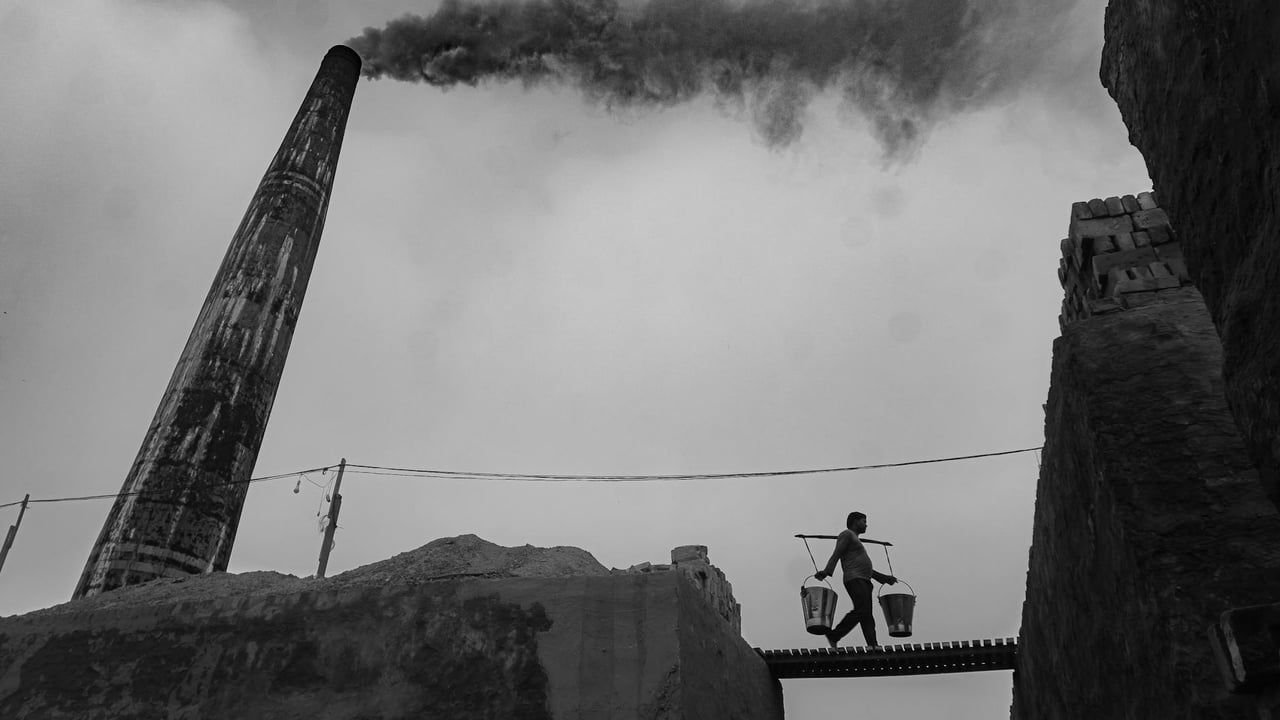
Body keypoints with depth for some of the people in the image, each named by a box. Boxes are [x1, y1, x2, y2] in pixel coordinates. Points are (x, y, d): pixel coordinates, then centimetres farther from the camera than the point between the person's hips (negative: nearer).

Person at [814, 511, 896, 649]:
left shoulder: (855, 540, 31)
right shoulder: (847, 534, 2)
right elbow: (836, 555, -12)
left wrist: (885, 578, 30)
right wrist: (826, 572, -27)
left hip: (864, 581, 10)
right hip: (854, 579, -10)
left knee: (867, 613, -4)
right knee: (861, 609, -21)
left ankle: (872, 644, -15)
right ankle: (833, 635, -17)